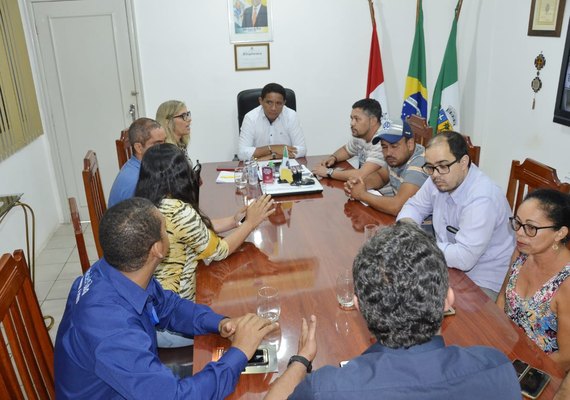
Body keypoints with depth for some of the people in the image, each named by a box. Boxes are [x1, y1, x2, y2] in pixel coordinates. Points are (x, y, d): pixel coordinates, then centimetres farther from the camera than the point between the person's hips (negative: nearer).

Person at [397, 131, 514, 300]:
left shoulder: (482, 199, -29)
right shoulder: (441, 179, -4)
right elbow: (415, 205, 11)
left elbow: (464, 258, -33)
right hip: (449, 264, 7)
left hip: (484, 283, -7)